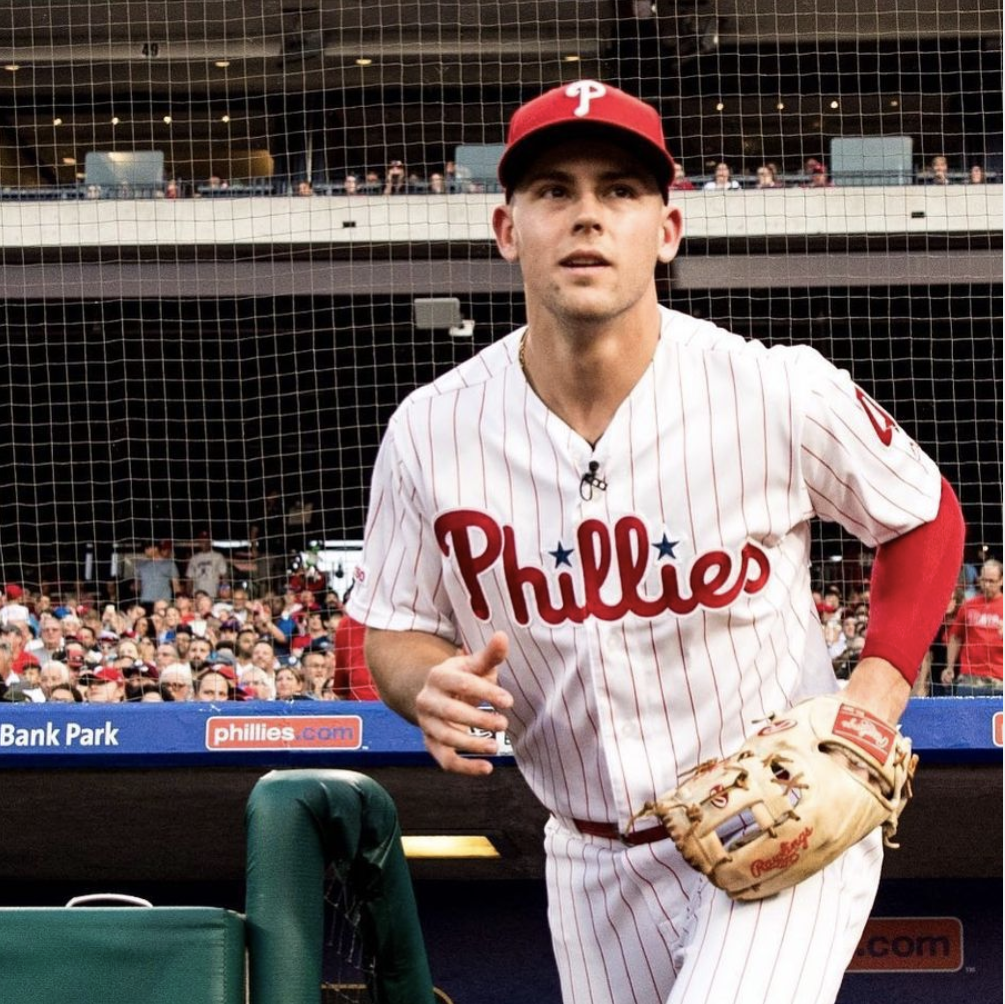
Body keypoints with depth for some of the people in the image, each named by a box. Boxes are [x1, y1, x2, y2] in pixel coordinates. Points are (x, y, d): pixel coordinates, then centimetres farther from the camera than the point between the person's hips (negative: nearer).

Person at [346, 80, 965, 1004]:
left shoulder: (783, 396, -15)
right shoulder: (430, 432, -8)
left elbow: (927, 521, 2)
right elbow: (394, 628, 4)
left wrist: (875, 702, -11)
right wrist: (431, 686, -19)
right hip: (595, 861, 4)